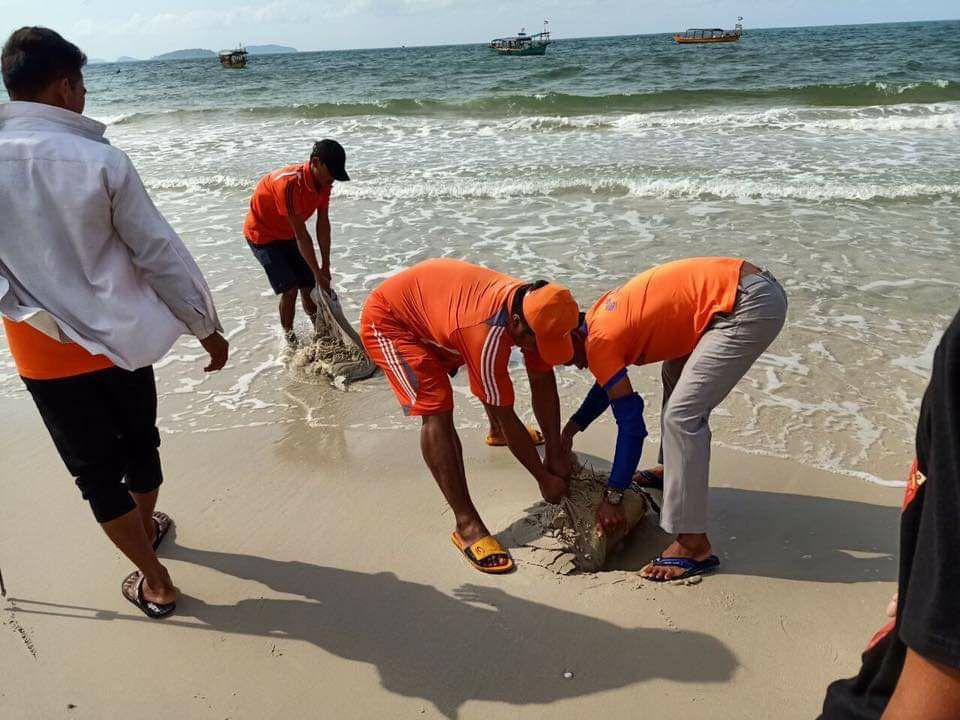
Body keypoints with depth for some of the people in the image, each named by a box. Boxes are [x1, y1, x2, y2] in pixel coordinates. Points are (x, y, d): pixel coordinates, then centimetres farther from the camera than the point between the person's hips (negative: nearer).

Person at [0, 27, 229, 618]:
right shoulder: (101, 160, -12)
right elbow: (161, 253, -9)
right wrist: (207, 327, -1)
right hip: (119, 337, 0)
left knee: (95, 469, 14)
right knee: (139, 443, 24)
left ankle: (156, 584, 24)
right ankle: (148, 526, 49)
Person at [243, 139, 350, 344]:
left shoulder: (323, 182, -13)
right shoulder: (289, 183, -37)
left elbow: (323, 224, -8)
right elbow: (301, 234, -33)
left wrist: (325, 267, -8)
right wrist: (318, 274, -28)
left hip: (287, 235, 7)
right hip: (263, 235, -7)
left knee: (308, 286, 3)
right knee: (290, 289, -14)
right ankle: (289, 339, 1)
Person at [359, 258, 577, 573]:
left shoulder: (533, 306, -19)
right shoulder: (488, 333, -41)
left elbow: (543, 382, -9)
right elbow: (506, 416, -31)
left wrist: (556, 455, -9)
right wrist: (544, 478, -20)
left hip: (435, 301, 9)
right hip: (389, 319, -9)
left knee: (491, 374, 25)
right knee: (437, 410, -25)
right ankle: (467, 524, -19)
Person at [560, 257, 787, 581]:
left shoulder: (598, 341, -10)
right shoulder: (603, 313, 16)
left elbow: (631, 424, -9)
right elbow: (611, 382, 31)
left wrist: (612, 499, -3)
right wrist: (572, 427, 31)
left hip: (749, 305, -11)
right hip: (755, 285, 11)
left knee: (682, 415, -13)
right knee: (676, 374, 27)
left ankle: (693, 545, -9)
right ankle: (673, 470, 43)